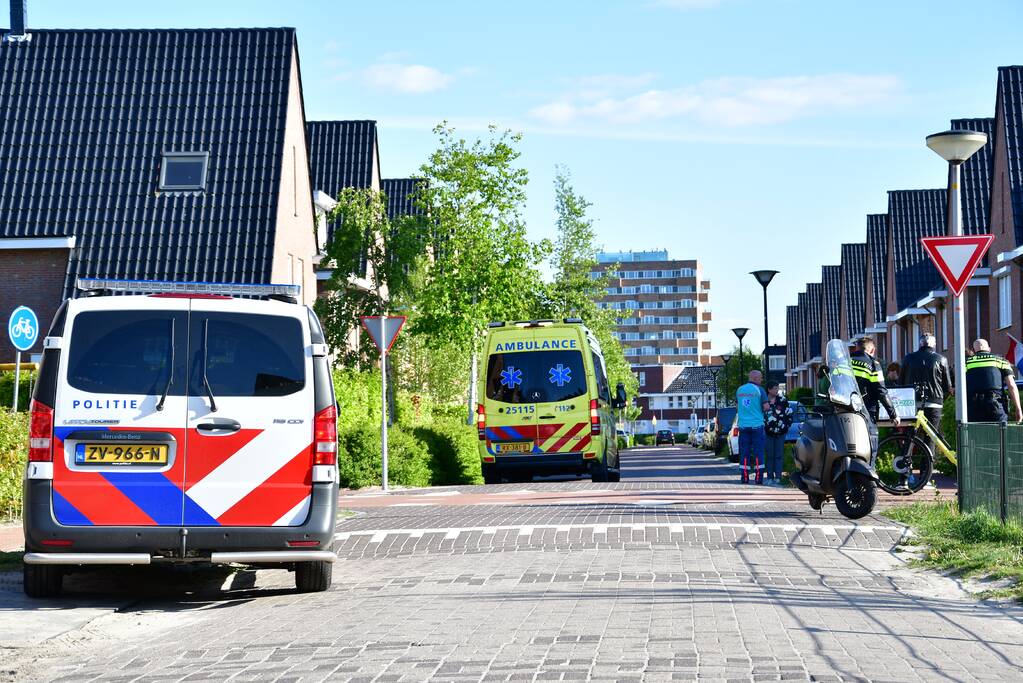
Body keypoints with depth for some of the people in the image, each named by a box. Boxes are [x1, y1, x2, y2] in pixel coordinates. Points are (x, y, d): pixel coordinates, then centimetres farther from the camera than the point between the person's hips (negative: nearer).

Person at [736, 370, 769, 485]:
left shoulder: (739, 390, 7)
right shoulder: (759, 390, -7)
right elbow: (766, 407, -10)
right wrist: (760, 409, 10)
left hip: (743, 425, 3)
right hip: (757, 425, -3)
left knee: (744, 452, 5)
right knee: (758, 452, 2)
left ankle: (745, 477, 2)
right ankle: (759, 477, -1)